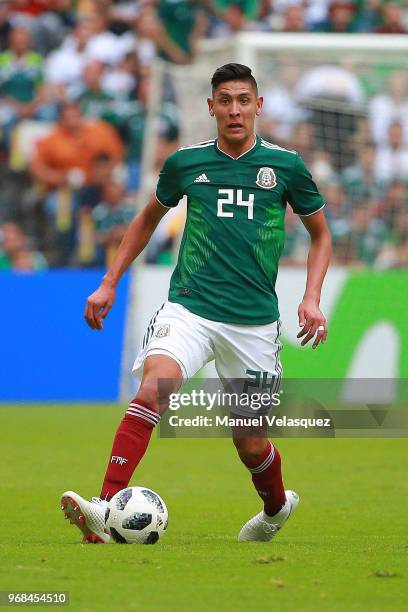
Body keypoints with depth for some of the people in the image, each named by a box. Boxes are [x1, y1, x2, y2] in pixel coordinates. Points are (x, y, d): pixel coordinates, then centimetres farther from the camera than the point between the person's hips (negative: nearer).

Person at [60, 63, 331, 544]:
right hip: (189, 306, 0)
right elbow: (148, 219, 22)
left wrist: (312, 298, 0)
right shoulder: (185, 163, 4)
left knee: (250, 443, 8)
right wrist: (109, 283, 17)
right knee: (155, 386, -28)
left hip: (254, 319, 0)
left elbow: (320, 234, 14)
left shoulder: (285, 166, 1)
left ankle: (277, 507, 42)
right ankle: (107, 509, -38)